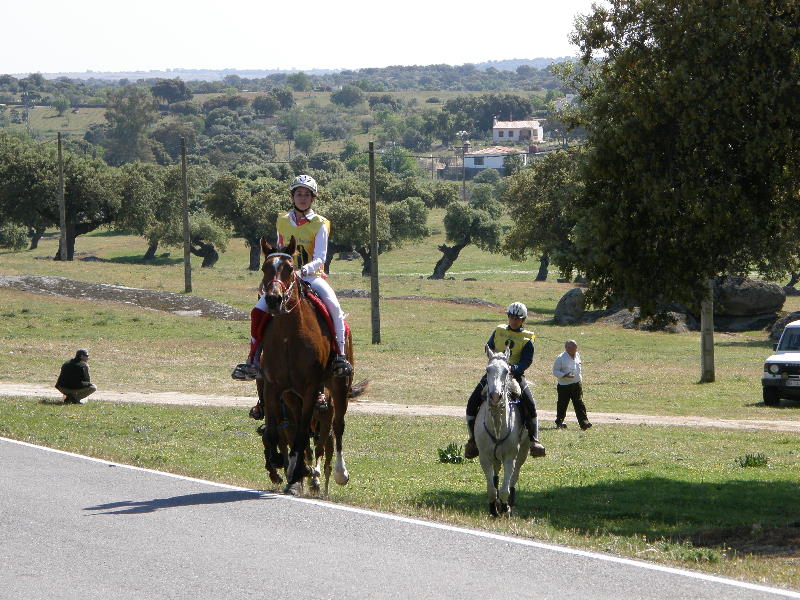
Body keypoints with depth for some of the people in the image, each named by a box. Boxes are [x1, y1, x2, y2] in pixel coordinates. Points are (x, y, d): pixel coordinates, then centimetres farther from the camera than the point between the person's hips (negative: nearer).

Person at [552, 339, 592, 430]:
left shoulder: (577, 356, 7)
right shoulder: (560, 358, -11)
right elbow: (555, 371, -10)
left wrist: (580, 377, 16)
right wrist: (564, 375, -24)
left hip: (576, 384, 4)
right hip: (564, 386, -4)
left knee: (579, 403, -6)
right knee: (562, 405, 7)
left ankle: (584, 422, -11)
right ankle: (559, 421, 26)